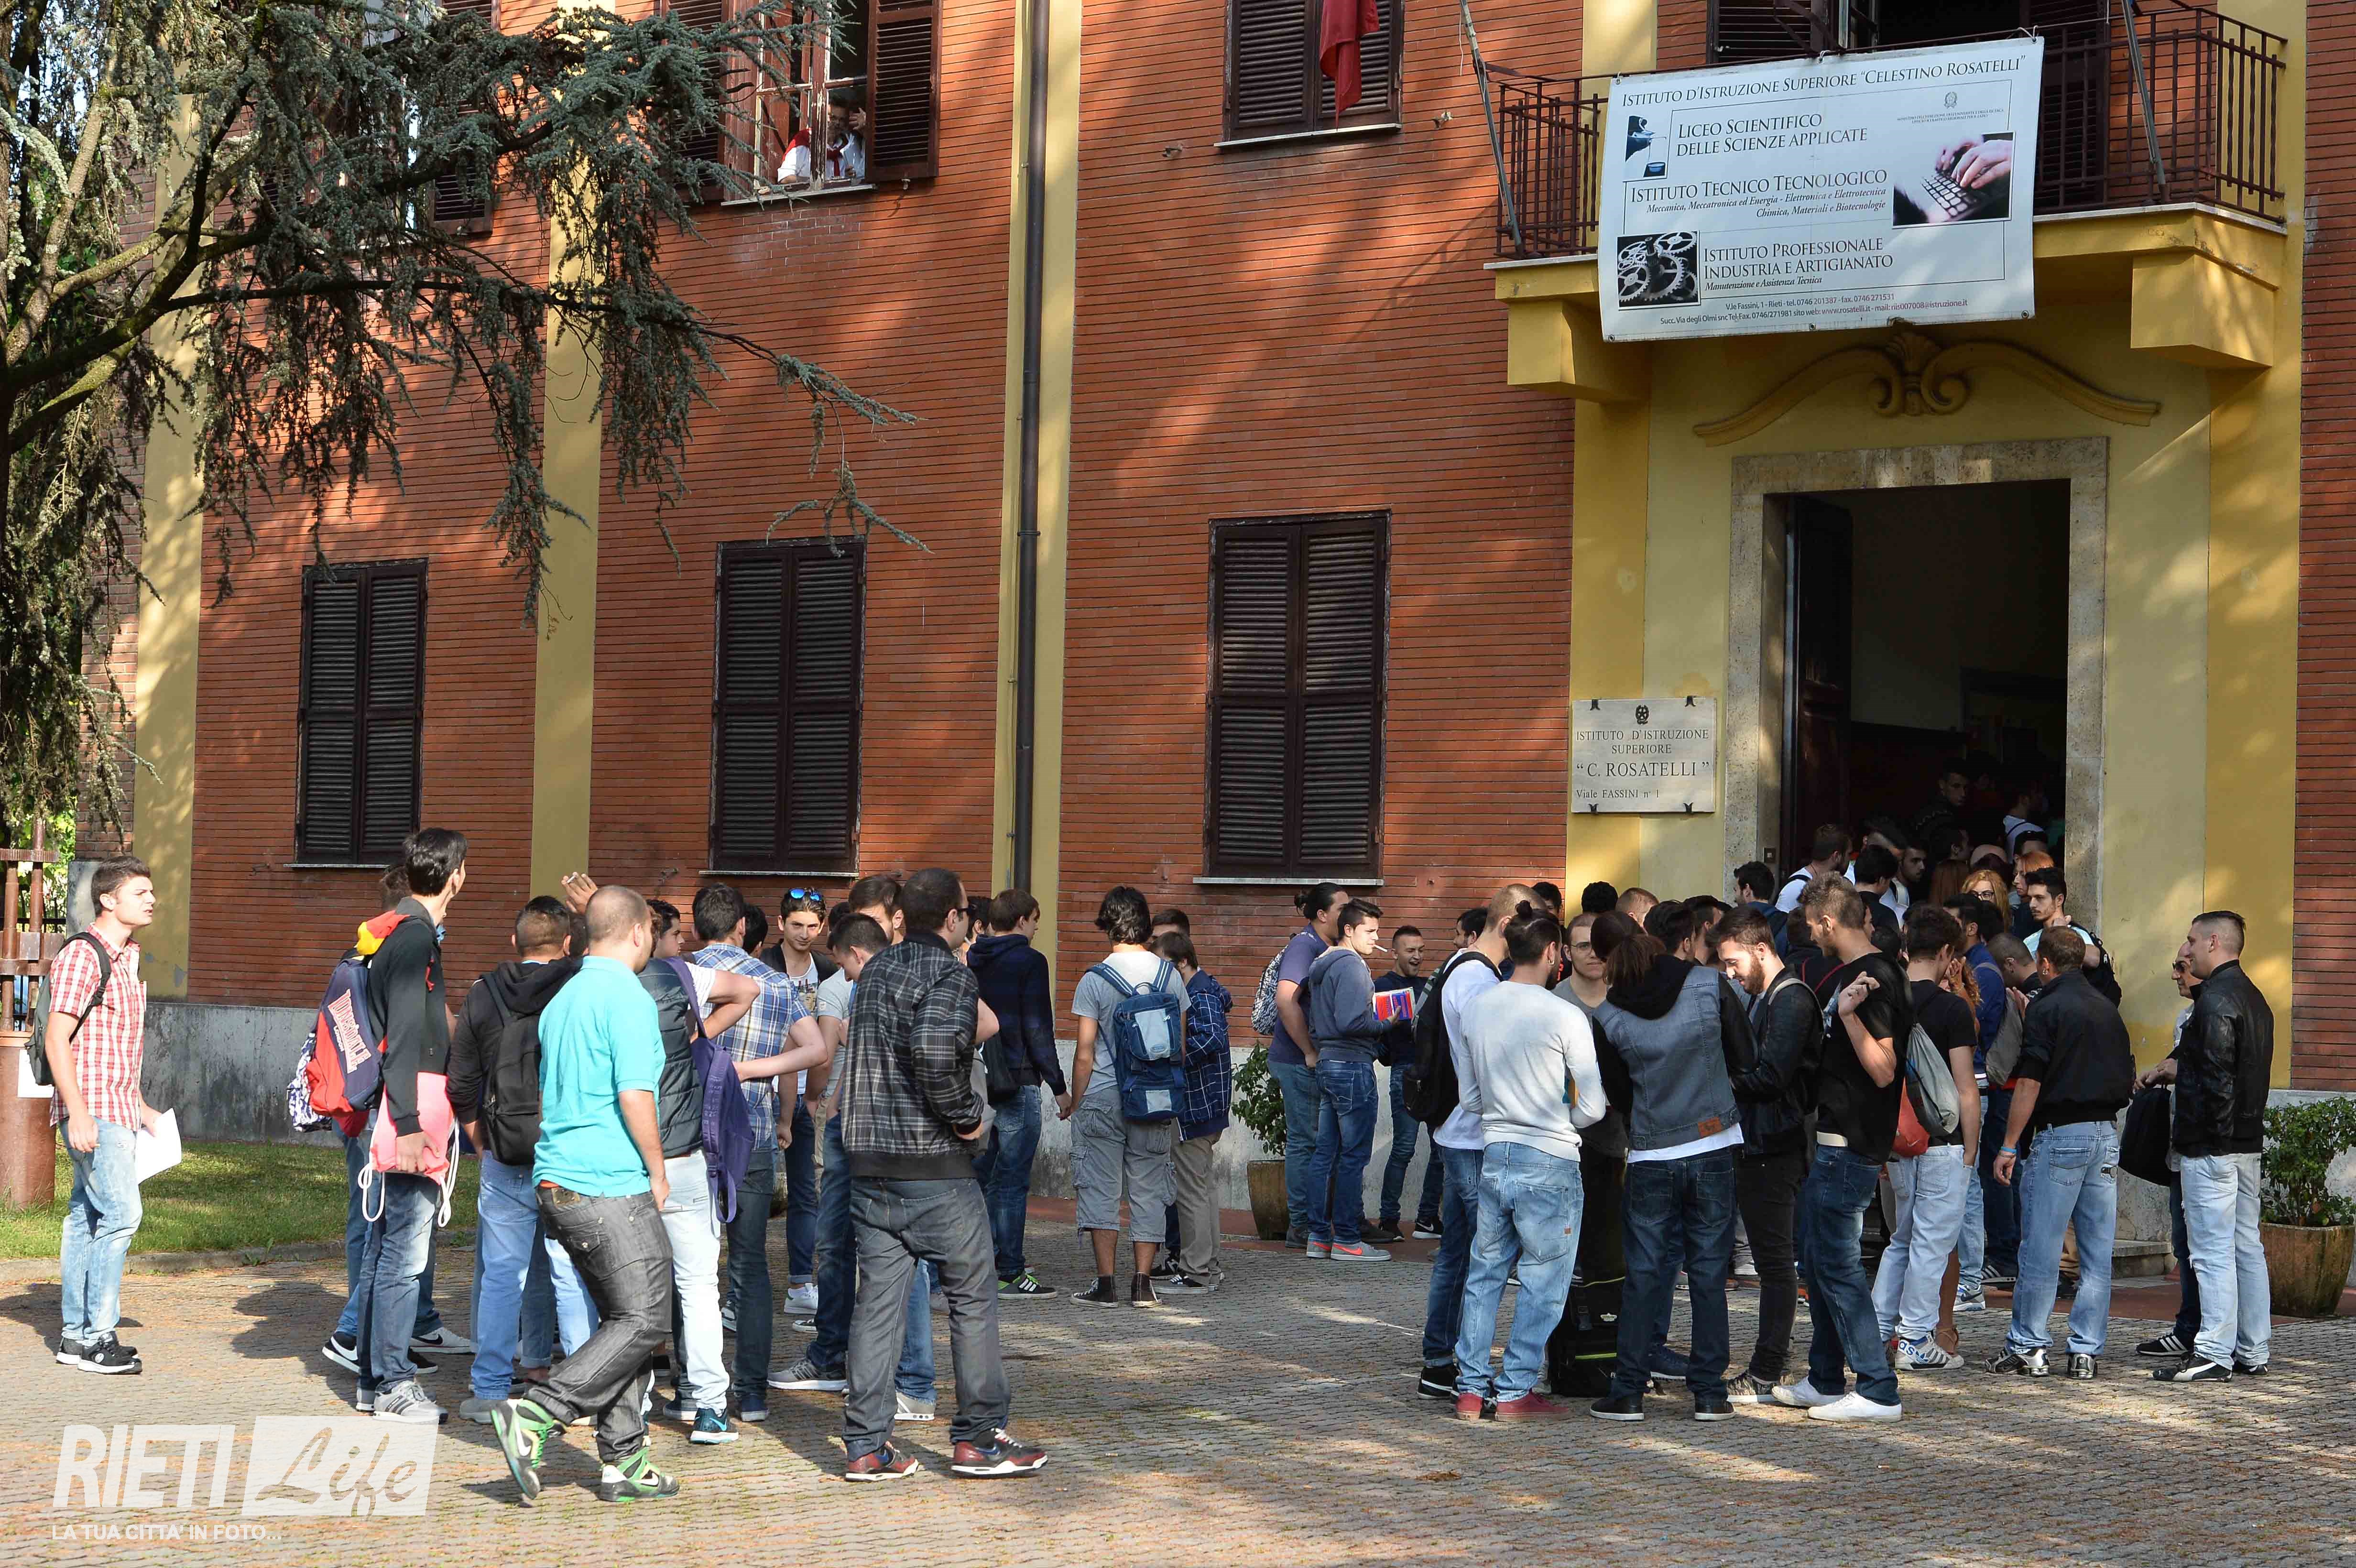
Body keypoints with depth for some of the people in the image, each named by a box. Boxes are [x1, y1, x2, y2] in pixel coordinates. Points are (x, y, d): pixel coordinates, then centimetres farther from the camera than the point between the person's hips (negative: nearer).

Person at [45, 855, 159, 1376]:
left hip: (118, 1110, 9)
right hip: (92, 1109, -9)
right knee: (120, 1214, -13)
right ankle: (96, 1337, -10)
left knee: (87, 1217, 10)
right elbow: (57, 1040, -17)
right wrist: (78, 1113, -23)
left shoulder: (126, 958, 17)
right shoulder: (83, 955, -12)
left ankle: (76, 1335, 13)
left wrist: (140, 1106, 26)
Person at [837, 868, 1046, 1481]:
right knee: (973, 1297, 6)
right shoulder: (950, 976, -12)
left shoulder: (876, 970, 12)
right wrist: (967, 1115, -15)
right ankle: (979, 1437, 9)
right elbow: (934, 1050, -30)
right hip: (934, 1165, -7)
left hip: (868, 1156, 7)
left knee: (878, 1301, 7)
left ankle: (865, 1446, 6)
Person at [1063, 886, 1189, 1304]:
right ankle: (1143, 1283, 5)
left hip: (1103, 1097, -3)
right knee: (1149, 1190, 8)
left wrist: (1073, 1100, 5)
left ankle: (1106, 1284, 0)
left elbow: (1085, 1054, -7)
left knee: (1101, 1189, 3)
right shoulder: (1170, 975, 2)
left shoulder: (1094, 980, -7)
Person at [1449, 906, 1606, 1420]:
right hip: (1549, 1164, -5)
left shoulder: (1478, 1009, 4)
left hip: (1493, 1158, 5)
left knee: (1485, 1273, 14)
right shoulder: (1565, 1017, -13)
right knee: (1542, 1280, 5)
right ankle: (1515, 1392, 7)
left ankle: (1471, 1389, 15)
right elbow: (1593, 1107, -9)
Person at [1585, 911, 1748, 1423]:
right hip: (1713, 1147, 1)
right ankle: (1709, 1392, 8)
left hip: (1651, 1155, -1)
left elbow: (1619, 1096, 5)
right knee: (1709, 1272, 7)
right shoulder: (1710, 984, -6)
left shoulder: (1607, 1017, -7)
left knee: (1644, 1273, 7)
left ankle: (1628, 1392, 8)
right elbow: (1745, 1058, 1)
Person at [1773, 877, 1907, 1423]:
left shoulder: (1875, 980, -16)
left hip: (1848, 1150, -10)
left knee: (1837, 1265, -9)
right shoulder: (1840, 978, 15)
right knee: (1817, 1262, 15)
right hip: (1825, 1142, 10)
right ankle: (1826, 1381, 24)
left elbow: (1884, 1071, -24)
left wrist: (1849, 1015, -32)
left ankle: (1879, 1392, -6)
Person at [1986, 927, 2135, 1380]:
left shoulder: (2046, 1008, -7)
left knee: (2040, 1250, 0)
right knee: (2097, 1253, 6)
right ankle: (2087, 1351, 7)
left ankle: (2026, 1347, 3)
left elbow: (2029, 1084, -11)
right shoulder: (2107, 1008, 12)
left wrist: (2009, 1146, -6)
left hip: (2060, 1135, -6)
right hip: (2107, 1135, 6)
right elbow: (2128, 1082, 16)